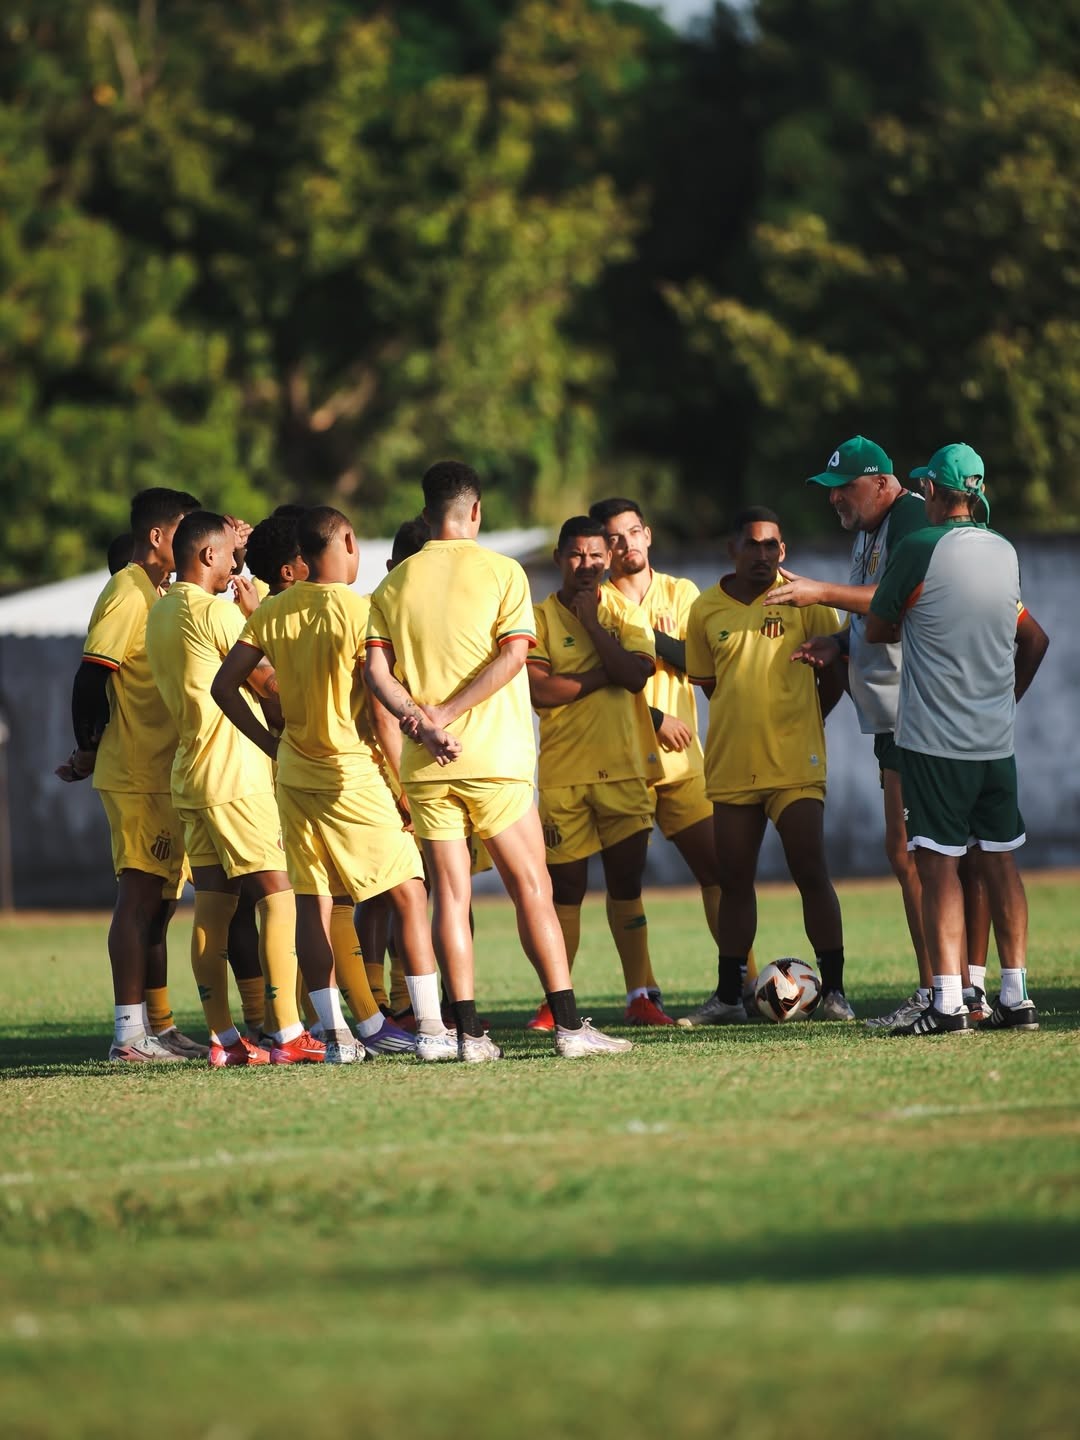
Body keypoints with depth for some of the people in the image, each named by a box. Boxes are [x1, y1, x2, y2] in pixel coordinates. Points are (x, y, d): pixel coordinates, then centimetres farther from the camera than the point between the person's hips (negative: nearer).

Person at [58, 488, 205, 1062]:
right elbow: (91, 676, -18)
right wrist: (89, 750, -9)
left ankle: (160, 1028, 17)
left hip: (160, 774, 10)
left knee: (156, 901, 12)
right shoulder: (128, 593, -12)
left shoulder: (153, 594, 18)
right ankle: (131, 1032, -11)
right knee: (140, 896, -10)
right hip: (138, 776, -10)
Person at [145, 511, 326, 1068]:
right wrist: (255, 614, 0)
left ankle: (223, 1039, 4)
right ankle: (286, 1035, -12)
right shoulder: (216, 611, -13)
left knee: (212, 907, 6)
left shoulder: (160, 615, 13)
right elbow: (271, 681, -10)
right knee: (278, 896, -7)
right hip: (237, 776, -9)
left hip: (191, 778, 9)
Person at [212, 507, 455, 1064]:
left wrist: (270, 743, 11)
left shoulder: (272, 612, 3)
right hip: (354, 775, -5)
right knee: (409, 894, 1)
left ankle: (337, 1035, 6)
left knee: (315, 903, 7)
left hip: (295, 772, 5)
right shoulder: (360, 611, -13)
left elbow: (224, 685, 4)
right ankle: (431, 1030, -4)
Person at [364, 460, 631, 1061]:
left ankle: (470, 1032, -2)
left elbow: (376, 669, -2)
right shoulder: (501, 571, 0)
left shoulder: (395, 583, 8)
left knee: (450, 895, 3)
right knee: (532, 887, 2)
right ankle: (569, 1025, -2)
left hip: (425, 764, 3)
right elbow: (512, 655, -12)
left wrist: (422, 721, -11)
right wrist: (443, 714, -13)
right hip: (494, 757, -3)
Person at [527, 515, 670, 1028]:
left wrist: (590, 621, -7)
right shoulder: (540, 617, 1)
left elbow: (635, 674, -10)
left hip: (625, 769, 2)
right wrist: (603, 675, -9)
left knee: (626, 884, 2)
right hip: (563, 774, -2)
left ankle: (640, 997, 6)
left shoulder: (626, 616, 8)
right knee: (566, 888, 0)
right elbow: (538, 690, -12)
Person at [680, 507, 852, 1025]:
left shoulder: (803, 599, -3)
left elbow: (835, 669, 6)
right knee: (734, 880, 8)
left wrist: (801, 721, 6)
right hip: (731, 764, 3)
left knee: (811, 873, -6)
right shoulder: (705, 611, 3)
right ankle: (728, 997, 15)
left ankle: (834, 991, 0)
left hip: (795, 765, -3)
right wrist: (746, 720, 11)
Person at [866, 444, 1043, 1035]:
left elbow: (876, 630, 0)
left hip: (934, 741, -6)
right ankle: (1016, 995, 10)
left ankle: (948, 1001, -11)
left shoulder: (920, 548, -11)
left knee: (938, 863, -5)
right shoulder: (1006, 553, 7)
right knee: (999, 859, 10)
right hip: (997, 738, 6)